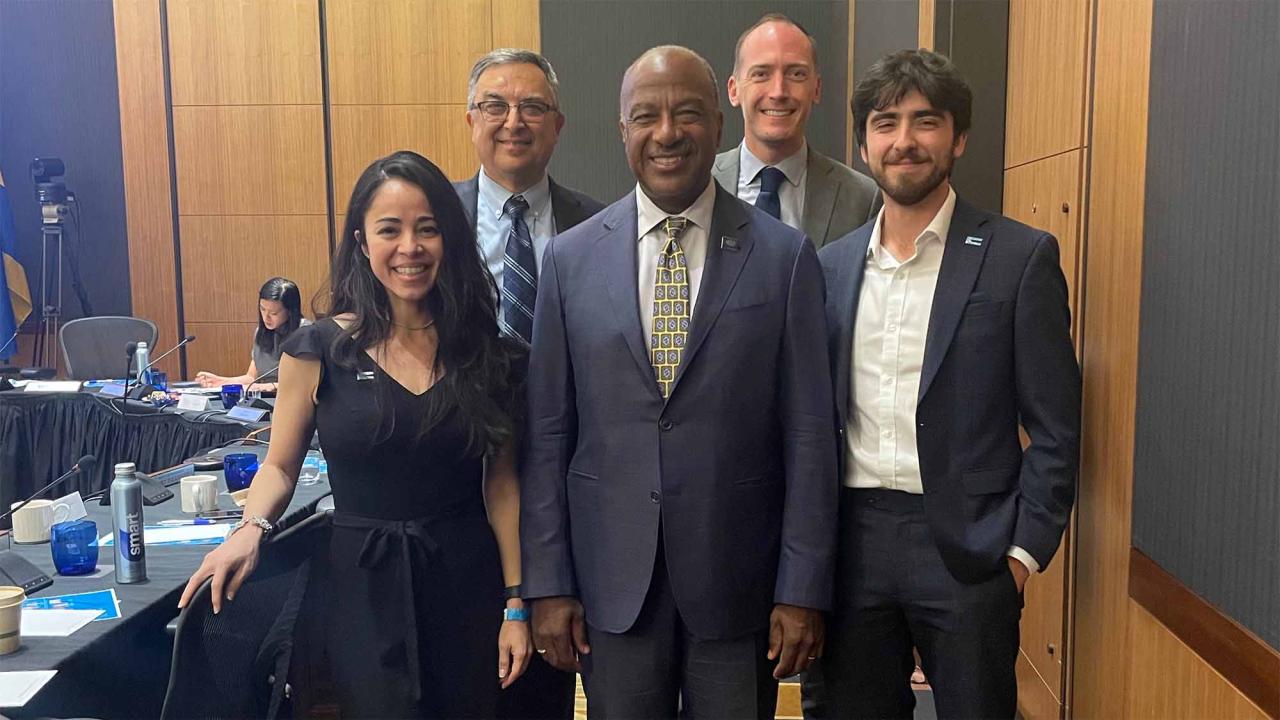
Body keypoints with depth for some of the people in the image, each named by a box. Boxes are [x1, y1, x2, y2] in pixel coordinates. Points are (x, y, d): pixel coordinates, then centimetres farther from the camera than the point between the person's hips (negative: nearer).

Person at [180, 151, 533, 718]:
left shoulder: (486, 353, -2)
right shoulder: (319, 351, -6)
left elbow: (501, 483, 0)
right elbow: (279, 466, 5)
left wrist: (515, 606, -2)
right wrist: (251, 529, -16)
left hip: (468, 585, 2)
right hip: (364, 587, -1)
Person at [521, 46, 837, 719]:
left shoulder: (785, 256, -4)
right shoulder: (570, 257, 0)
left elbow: (808, 434, -4)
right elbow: (547, 435, 1)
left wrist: (803, 589, -5)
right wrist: (547, 583, 0)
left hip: (739, 579, -1)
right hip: (611, 581, 1)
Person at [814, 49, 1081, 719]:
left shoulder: (1020, 257, -5)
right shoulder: (832, 263, 7)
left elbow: (1054, 429, -4)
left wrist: (1024, 551, -9)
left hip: (967, 547, -3)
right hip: (853, 540, 4)